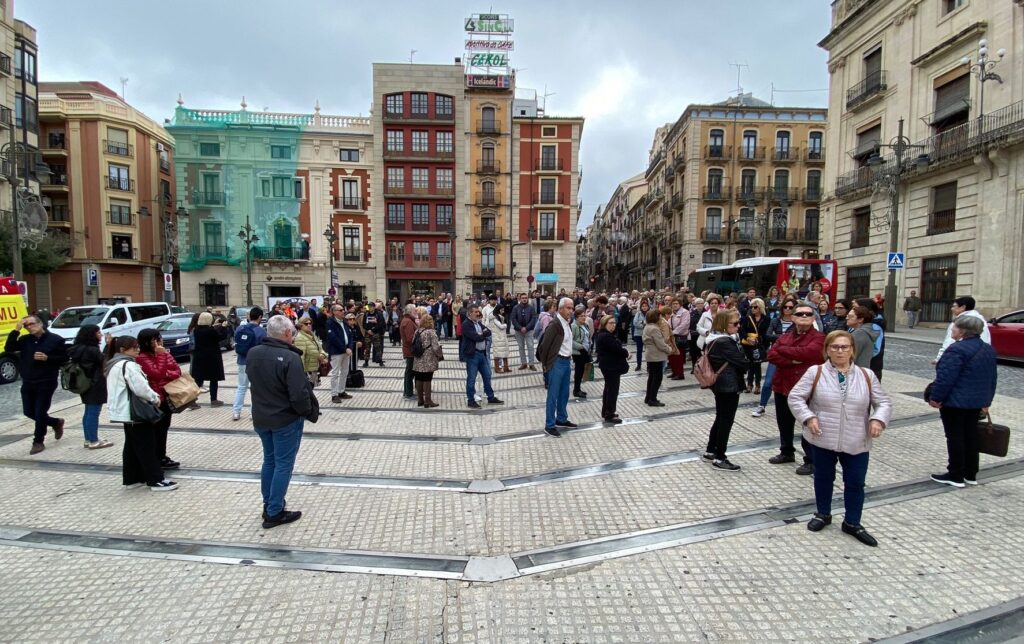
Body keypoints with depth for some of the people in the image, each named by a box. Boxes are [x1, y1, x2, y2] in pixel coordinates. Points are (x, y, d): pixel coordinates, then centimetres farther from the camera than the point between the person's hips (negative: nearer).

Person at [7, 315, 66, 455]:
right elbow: (8, 349, -10)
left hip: (46, 383, -5)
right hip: (28, 383, 5)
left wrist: (47, 358, -21)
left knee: (40, 413, -2)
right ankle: (56, 423, 34)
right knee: (28, 411, 11)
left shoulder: (55, 339, -6)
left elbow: (65, 358, -5)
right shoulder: (25, 340, 6)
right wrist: (16, 330, -13)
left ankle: (38, 442, 12)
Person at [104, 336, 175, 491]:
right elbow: (141, 388, -25)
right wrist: (155, 398, -10)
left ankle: (131, 478, 23)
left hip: (126, 411, 11)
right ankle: (156, 480, -2)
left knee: (132, 446, 17)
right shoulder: (128, 365, -19)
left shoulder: (113, 365, 15)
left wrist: (152, 396, 13)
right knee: (147, 446, -6)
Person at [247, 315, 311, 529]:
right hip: (286, 419, -7)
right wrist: (307, 411, -9)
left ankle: (268, 505, 33)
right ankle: (274, 513, 12)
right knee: (283, 464, 5)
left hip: (260, 417, 7)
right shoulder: (290, 358, -25)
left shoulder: (252, 353, -1)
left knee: (269, 460, 22)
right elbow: (299, 394, -27)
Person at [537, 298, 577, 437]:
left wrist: (569, 359, 14)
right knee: (553, 395, -1)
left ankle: (561, 419, 33)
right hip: (557, 363, -9)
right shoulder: (554, 324, -18)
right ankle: (549, 425, 7)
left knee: (564, 394, 18)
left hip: (567, 361, 9)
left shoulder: (567, 323, 9)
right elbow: (544, 345, -17)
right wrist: (545, 363, -8)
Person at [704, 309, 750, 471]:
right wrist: (750, 363, 3)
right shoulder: (725, 342, -22)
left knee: (720, 418, 19)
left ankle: (710, 451, 29)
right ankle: (719, 459, 8)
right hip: (729, 385, -10)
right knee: (726, 421, 0)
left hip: (720, 384, 10)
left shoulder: (715, 339, 9)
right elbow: (742, 362, -17)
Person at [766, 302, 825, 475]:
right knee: (784, 422, 19)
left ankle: (811, 461, 16)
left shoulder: (818, 338, -8)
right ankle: (787, 452, 37)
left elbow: (805, 352, -27)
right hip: (782, 386, 6)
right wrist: (793, 361, -19)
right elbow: (771, 355, -4)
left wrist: (782, 349, -12)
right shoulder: (785, 336, 9)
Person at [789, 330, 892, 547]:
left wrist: (878, 419, -12)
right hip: (823, 440, -1)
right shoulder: (815, 373, -5)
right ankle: (823, 514, 34)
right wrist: (808, 418, -18)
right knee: (823, 478, 14)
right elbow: (795, 397, -5)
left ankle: (852, 523, 27)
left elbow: (883, 402, 7)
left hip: (856, 443, 2)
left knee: (855, 482, 9)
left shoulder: (867, 375, 3)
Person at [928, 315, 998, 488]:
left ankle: (956, 476, 7)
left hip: (955, 402, -9)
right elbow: (991, 378, 17)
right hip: (976, 401, 9)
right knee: (971, 435, 15)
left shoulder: (957, 349, -21)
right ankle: (971, 474, 24)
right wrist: (986, 401, 23)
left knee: (955, 437, 0)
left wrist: (935, 397, -14)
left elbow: (946, 377, -23)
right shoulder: (988, 349, 10)